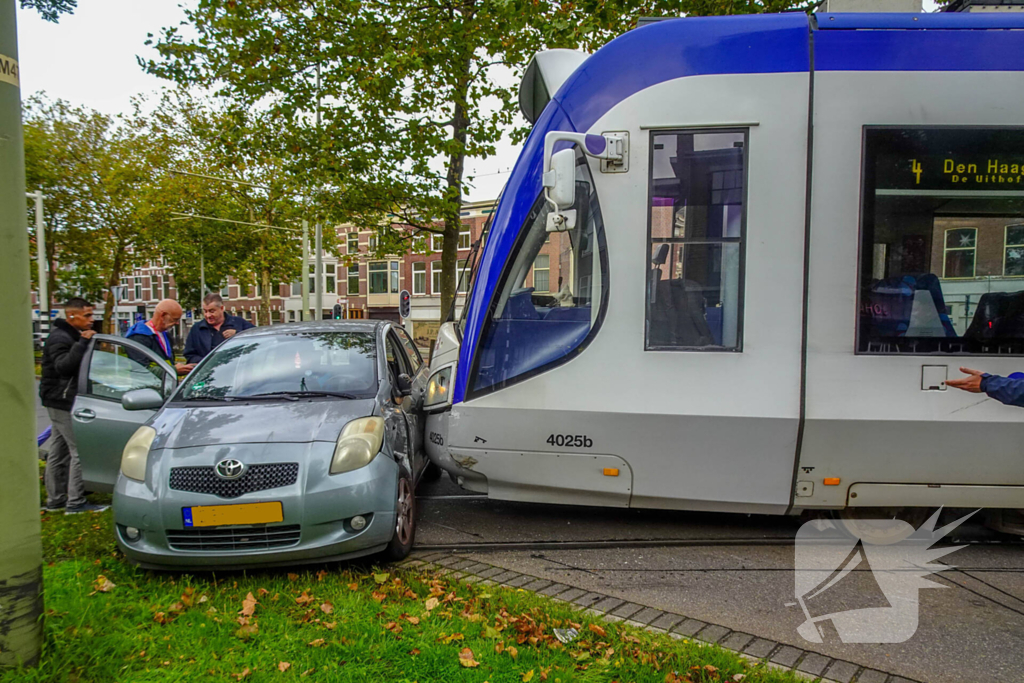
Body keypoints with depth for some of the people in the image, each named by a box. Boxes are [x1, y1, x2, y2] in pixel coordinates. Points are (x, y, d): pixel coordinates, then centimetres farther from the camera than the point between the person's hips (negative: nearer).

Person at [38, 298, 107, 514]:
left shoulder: (73, 336, 17)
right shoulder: (60, 338, -15)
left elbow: (80, 365, 24)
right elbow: (63, 366, -31)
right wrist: (82, 343, -33)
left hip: (65, 401, 11)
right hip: (62, 402, -11)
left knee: (59, 451, 15)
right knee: (80, 450, -11)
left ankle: (55, 500, 24)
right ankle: (75, 502, -8)